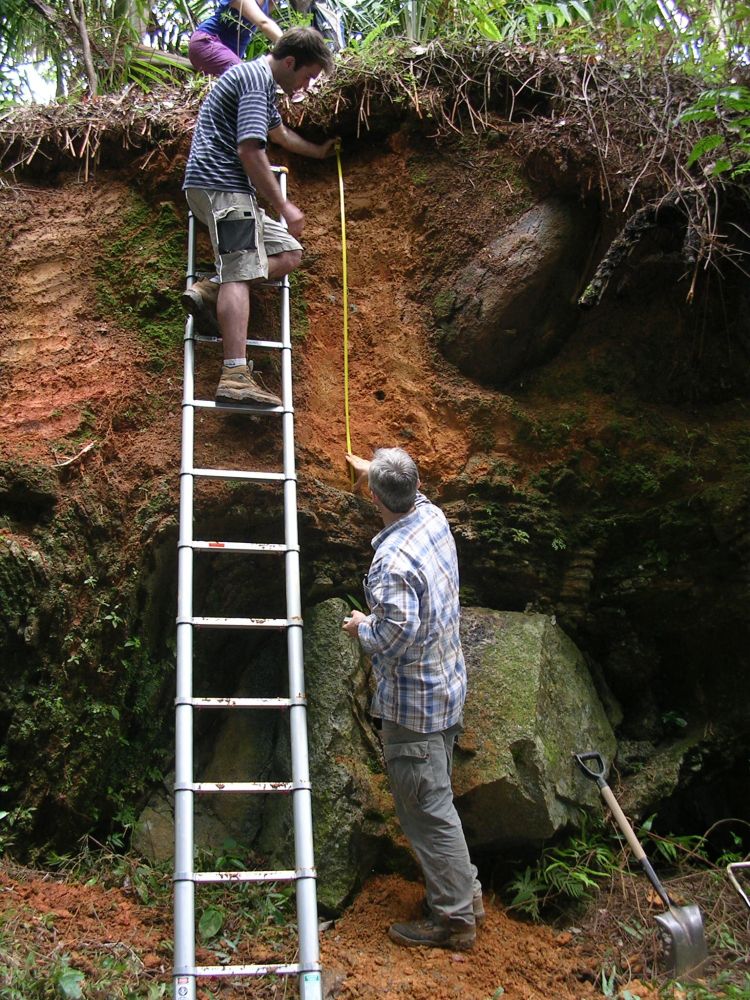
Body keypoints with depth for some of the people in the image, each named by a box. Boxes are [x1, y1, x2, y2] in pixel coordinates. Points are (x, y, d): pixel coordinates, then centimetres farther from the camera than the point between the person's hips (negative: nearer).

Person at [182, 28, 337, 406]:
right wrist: (283, 206, -14)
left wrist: (317, 151, 59)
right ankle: (235, 375, -35)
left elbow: (279, 132, 45)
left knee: (289, 252, 10)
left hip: (227, 190, 10)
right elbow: (250, 150, -19)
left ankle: (212, 289, -8)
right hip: (220, 186, -10)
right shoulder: (256, 77, -8)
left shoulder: (259, 80, 25)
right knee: (240, 273, -22)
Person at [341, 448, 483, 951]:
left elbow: (396, 636, -30)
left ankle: (455, 918, 15)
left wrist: (362, 626, -9)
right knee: (435, 797, 23)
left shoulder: (392, 561, -29)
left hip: (413, 704, -9)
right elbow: (414, 494, 22)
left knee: (427, 810, 3)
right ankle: (465, 891, 34)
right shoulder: (434, 517, -2)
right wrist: (373, 468, 37)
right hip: (448, 687, 9)